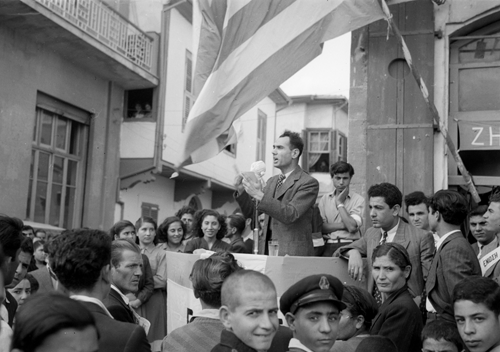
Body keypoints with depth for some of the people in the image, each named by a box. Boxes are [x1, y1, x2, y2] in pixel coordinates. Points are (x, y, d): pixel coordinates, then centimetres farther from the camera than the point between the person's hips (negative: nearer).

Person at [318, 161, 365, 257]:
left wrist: (340, 203, -1)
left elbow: (352, 227, -10)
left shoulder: (358, 200, 3)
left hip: (349, 245, -2)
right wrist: (343, 225, -8)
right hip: (329, 245, 2)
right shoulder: (325, 199, 13)